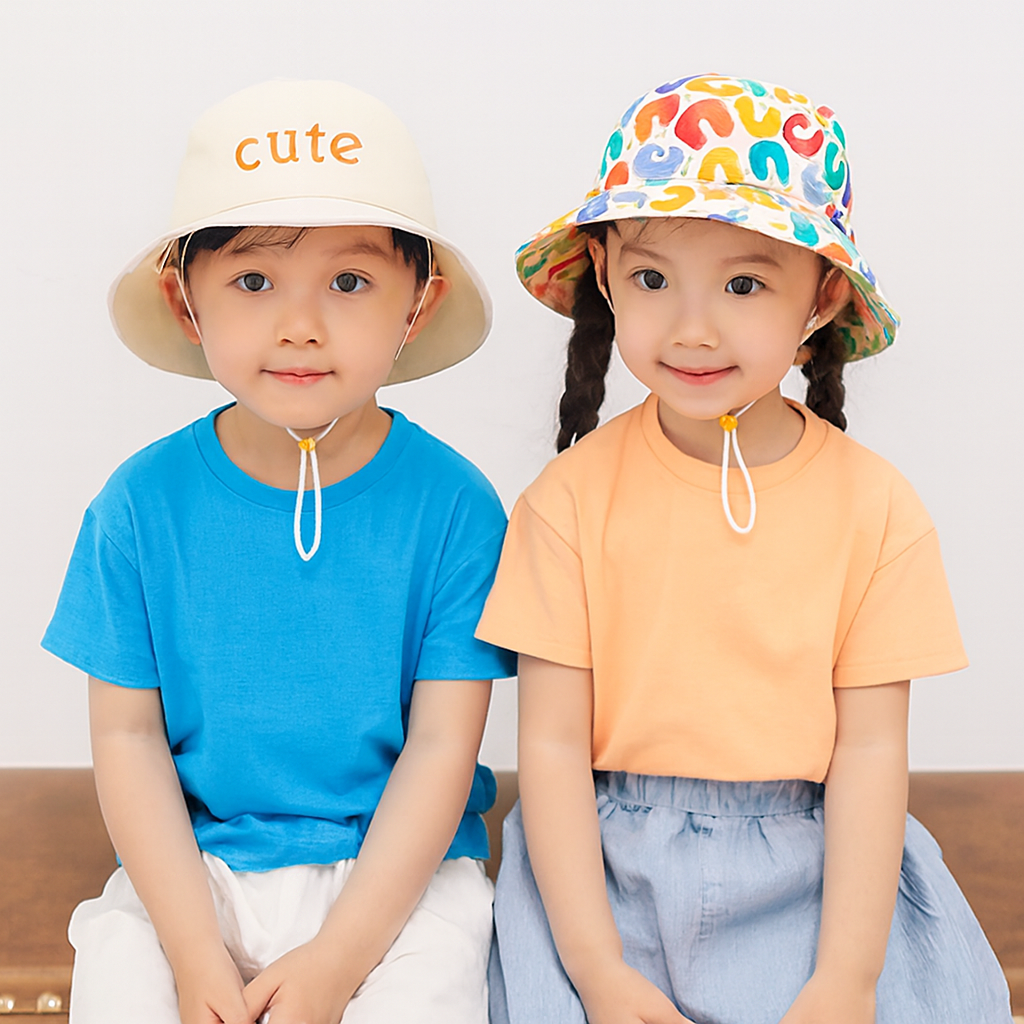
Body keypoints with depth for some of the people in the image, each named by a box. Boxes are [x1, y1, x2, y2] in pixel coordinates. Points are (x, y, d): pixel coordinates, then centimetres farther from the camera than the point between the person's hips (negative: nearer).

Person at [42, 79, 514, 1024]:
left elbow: (441, 745, -9)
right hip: (190, 866, 2)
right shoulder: (145, 502, -5)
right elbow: (127, 734, -3)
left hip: (398, 866, -1)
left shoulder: (452, 503, -10)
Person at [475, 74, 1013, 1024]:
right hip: (603, 866, -1)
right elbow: (551, 742, -8)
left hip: (814, 870, 1)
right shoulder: (572, 496, -6)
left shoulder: (873, 506, -4)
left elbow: (870, 749, -4)